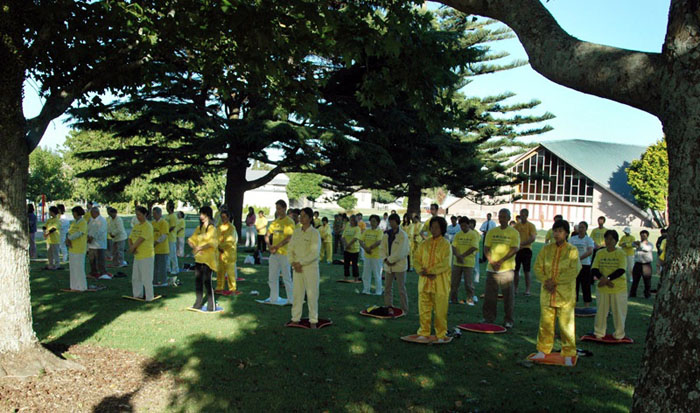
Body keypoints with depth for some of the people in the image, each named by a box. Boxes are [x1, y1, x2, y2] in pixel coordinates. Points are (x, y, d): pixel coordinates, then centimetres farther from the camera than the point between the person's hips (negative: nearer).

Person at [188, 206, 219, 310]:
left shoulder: (212, 228, -5)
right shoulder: (199, 228, 15)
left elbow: (212, 243, -17)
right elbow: (192, 239, 13)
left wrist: (200, 248, -23)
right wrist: (193, 247, -7)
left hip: (208, 258, -6)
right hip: (198, 257, 6)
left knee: (207, 280, -8)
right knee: (198, 280, 7)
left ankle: (211, 305, -1)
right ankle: (198, 303, 17)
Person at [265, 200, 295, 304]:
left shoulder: (289, 222, -7)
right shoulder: (275, 222, 15)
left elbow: (289, 238, -16)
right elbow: (267, 235, 15)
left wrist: (277, 246, -17)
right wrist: (269, 245, -4)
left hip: (284, 253, -7)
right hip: (274, 253, 7)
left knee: (286, 278, -2)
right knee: (272, 278, 10)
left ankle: (291, 300, 7)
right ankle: (273, 299, 19)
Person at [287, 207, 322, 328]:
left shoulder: (314, 233, -10)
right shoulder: (296, 231, 7)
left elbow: (315, 253, -15)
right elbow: (290, 248, 8)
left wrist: (301, 263, -17)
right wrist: (293, 263, -6)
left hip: (310, 267, -5)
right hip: (297, 268, 5)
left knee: (312, 294, 1)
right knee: (297, 293, 10)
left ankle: (313, 320, 10)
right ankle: (295, 319, 20)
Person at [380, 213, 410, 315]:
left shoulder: (402, 235, -11)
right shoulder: (386, 234, 7)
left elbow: (400, 252, -16)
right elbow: (382, 248, 5)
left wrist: (390, 260, -11)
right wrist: (385, 259, -10)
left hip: (399, 265, -6)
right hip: (388, 265, 6)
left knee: (401, 289, 0)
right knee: (387, 288, 10)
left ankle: (404, 310, 9)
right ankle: (389, 308, 20)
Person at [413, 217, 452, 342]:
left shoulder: (445, 244, -3)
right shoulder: (424, 244, 12)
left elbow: (445, 263, -12)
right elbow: (417, 259, 9)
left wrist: (430, 270, -17)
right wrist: (421, 270, -11)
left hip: (440, 283, -4)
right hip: (424, 281, 4)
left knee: (440, 310, 0)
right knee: (424, 309, 7)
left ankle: (441, 335, 13)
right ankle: (424, 333, 19)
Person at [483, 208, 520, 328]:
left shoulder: (514, 233, 0)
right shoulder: (491, 232, 11)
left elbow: (514, 249, -9)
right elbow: (486, 248, 8)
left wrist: (501, 261, -16)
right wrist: (491, 261, -8)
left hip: (507, 268, -3)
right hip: (491, 269, 3)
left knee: (508, 295, 1)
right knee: (490, 295, 5)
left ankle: (508, 320, 11)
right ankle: (488, 317, 16)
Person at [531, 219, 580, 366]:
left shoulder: (572, 251, -3)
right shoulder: (546, 249, 7)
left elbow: (573, 271, -11)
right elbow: (537, 267, 5)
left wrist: (555, 281, -16)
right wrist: (545, 281, -11)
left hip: (565, 293, -3)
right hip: (547, 292, 3)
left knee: (566, 324, -1)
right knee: (545, 322, 9)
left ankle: (568, 355, 10)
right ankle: (542, 351, 21)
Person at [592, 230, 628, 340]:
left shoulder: (621, 253, -3)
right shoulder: (600, 253, 5)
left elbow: (621, 270, -14)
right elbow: (594, 269, -2)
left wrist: (607, 278, -21)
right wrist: (603, 278, -18)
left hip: (618, 288, -2)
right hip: (603, 288, 2)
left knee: (618, 311, 6)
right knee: (601, 311, 8)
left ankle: (619, 335, 20)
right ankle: (599, 333, 20)